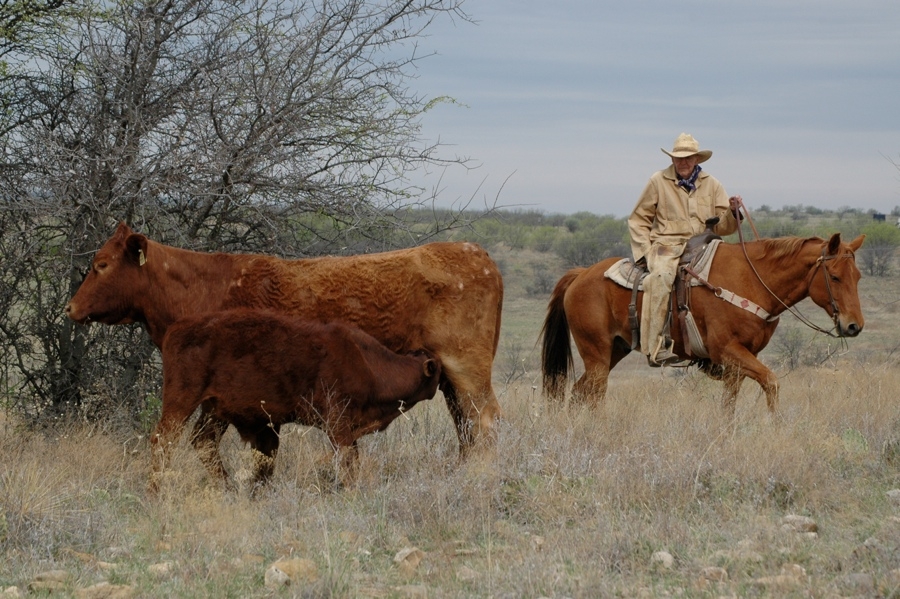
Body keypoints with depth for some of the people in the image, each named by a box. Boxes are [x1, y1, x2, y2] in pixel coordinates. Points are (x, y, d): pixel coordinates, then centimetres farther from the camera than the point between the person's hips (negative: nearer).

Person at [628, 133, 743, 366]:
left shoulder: (711, 185, 15)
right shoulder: (658, 181, 8)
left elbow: (722, 228, 13)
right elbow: (638, 220, 10)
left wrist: (732, 212, -8)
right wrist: (646, 250, -3)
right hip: (667, 245, -3)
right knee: (661, 277, -35)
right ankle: (657, 348, -42)